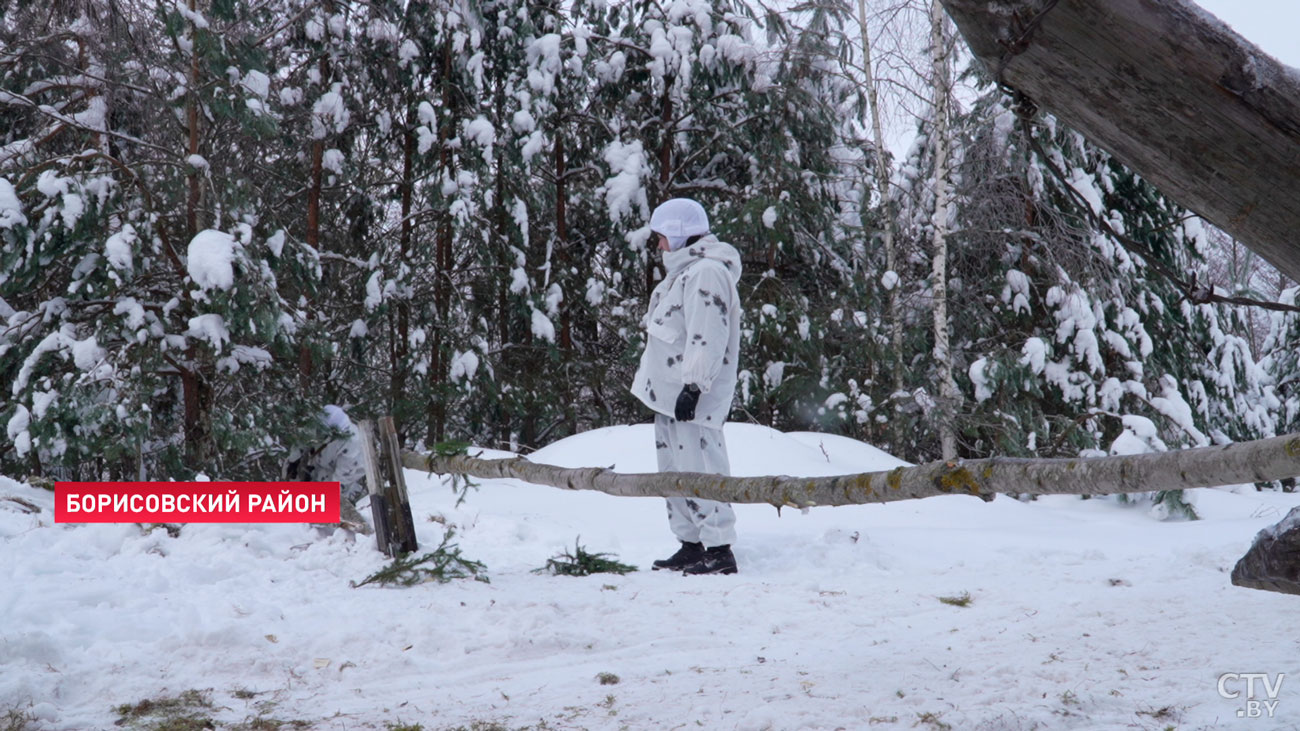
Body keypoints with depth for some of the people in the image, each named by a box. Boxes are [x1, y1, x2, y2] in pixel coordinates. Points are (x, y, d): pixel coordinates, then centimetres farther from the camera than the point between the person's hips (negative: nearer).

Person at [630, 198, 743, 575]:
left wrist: (693, 387, -25)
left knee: (699, 471, -11)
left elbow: (707, 339, -22)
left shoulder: (706, 272, -14)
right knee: (675, 470, 14)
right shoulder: (686, 270, 21)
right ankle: (691, 545, 21)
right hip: (670, 394, 11)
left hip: (691, 397, -11)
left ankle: (719, 550, -9)